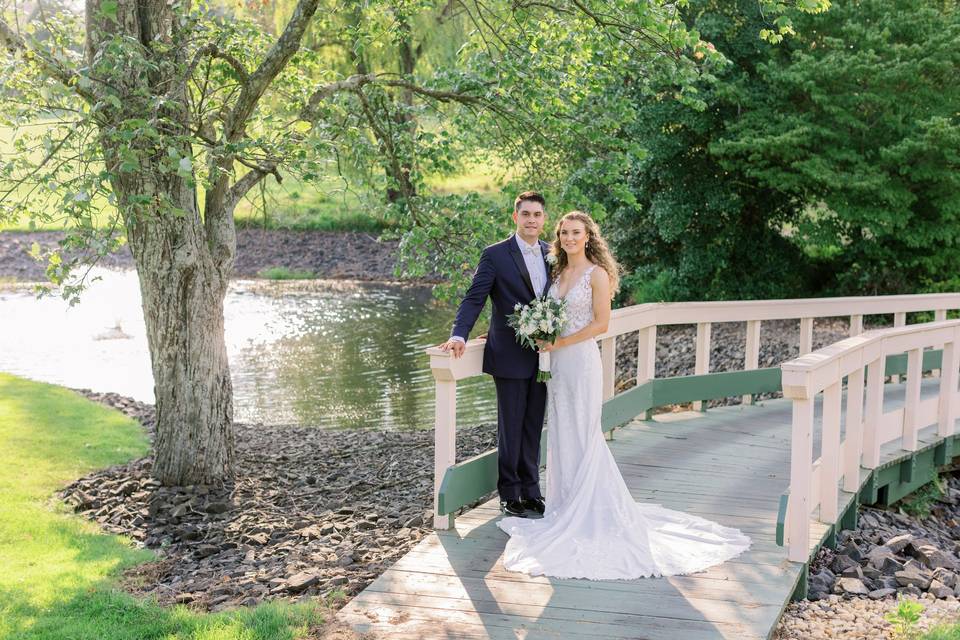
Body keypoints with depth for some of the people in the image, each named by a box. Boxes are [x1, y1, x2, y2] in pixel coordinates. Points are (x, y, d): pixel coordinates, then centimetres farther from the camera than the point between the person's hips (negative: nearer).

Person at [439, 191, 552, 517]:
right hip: (510, 357, -5)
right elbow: (474, 298, -13)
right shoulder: (495, 255, -8)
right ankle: (509, 493, 16)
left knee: (533, 427, 13)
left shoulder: (552, 253, 8)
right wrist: (459, 335, -26)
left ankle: (531, 491, 23)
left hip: (543, 356, 5)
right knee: (510, 428, 4)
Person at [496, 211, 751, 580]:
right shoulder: (559, 273, 13)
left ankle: (588, 511, 6)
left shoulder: (597, 274, -9)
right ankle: (568, 505, 20)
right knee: (561, 434, 10)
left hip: (581, 359, -7)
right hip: (557, 360, 7)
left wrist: (560, 342, -15)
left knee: (582, 435, -2)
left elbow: (601, 323, -13)